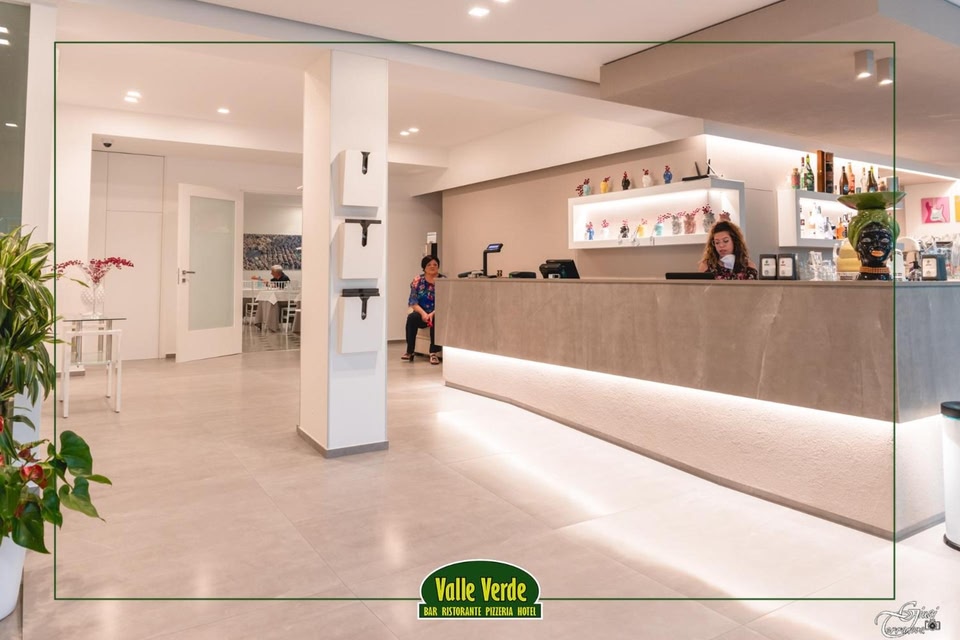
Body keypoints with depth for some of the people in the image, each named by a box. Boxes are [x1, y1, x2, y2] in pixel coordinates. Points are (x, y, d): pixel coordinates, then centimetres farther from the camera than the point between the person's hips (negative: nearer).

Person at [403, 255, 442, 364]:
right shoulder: (418, 281, 3)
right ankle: (409, 352, -23)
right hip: (421, 313, 2)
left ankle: (434, 353, -31)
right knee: (411, 317, -30)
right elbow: (413, 302, -4)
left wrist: (432, 314, -25)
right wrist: (423, 313, -23)